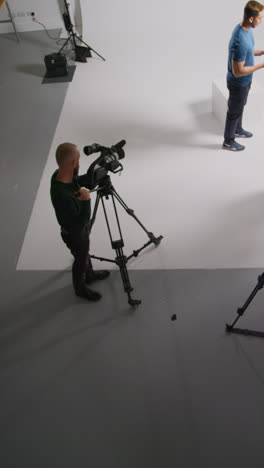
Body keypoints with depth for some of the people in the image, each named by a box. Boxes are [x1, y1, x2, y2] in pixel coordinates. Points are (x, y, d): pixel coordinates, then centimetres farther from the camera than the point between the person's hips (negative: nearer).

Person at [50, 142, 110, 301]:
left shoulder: (60, 174, -17)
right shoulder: (63, 196, -43)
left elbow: (80, 181, 6)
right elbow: (78, 225, -34)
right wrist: (86, 200, -36)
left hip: (81, 228, 8)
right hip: (75, 235, -8)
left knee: (85, 253, 32)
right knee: (81, 260, 20)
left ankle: (89, 274, 61)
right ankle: (80, 289, 49)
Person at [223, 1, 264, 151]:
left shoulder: (246, 28, -4)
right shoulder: (240, 42, -35)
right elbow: (237, 72, -31)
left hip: (245, 81, 9)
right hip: (238, 84, -9)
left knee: (240, 106, 27)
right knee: (234, 112, 9)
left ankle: (238, 129, 51)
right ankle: (228, 141, 29)